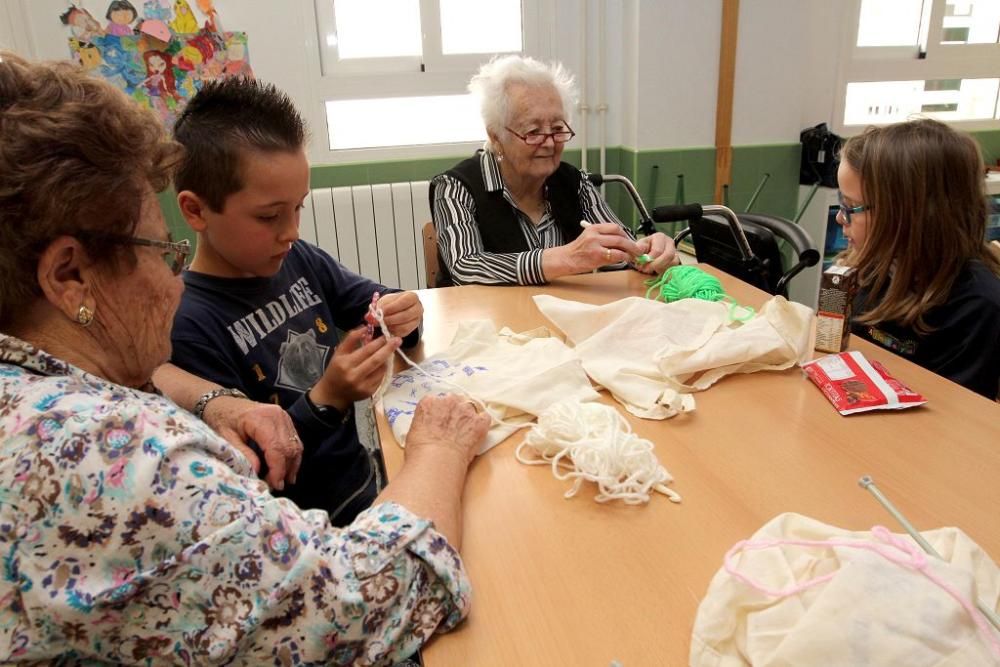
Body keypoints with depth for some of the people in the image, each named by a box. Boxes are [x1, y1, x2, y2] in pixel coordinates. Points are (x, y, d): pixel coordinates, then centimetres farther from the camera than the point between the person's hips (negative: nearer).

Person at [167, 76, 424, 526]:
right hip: (307, 530, -6)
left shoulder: (297, 259, -1)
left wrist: (399, 314, -8)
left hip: (365, 476, 6)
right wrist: (326, 400, -27)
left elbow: (367, 299, 14)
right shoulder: (189, 328, -18)